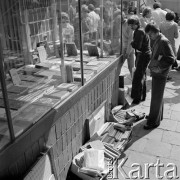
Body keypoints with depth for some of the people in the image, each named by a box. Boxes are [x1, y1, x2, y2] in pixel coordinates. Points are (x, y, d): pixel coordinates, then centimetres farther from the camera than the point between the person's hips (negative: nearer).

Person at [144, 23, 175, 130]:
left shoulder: (164, 42, -19)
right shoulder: (157, 41, 10)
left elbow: (171, 59, -22)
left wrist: (160, 68, -20)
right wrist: (152, 65, 11)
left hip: (160, 74, -9)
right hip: (156, 73, 9)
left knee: (156, 98, 0)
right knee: (158, 96, 21)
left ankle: (154, 121, 11)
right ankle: (158, 115, 37)